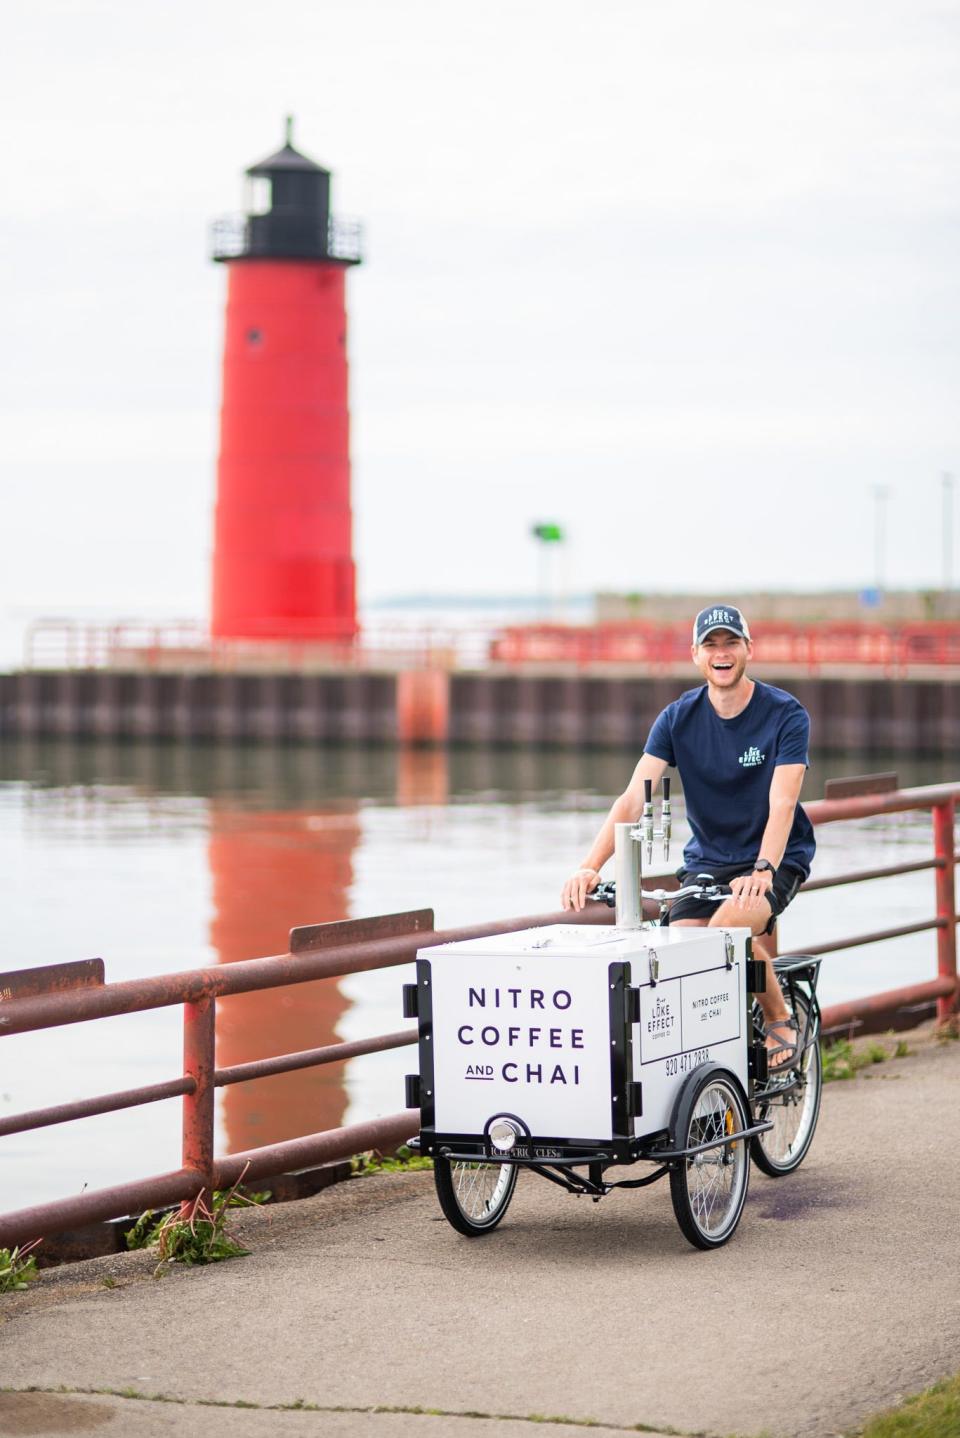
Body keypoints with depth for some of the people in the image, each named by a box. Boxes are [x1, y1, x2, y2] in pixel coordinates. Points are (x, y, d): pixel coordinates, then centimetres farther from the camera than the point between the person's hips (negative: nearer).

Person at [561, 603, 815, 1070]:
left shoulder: (786, 715, -14)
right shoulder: (678, 718, -5)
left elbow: (782, 804, -25)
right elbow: (634, 797, -15)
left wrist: (762, 870, -43)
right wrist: (590, 867, -30)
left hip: (776, 858, -4)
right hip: (707, 859, 4)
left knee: (727, 926, -32)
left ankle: (782, 1024, -8)